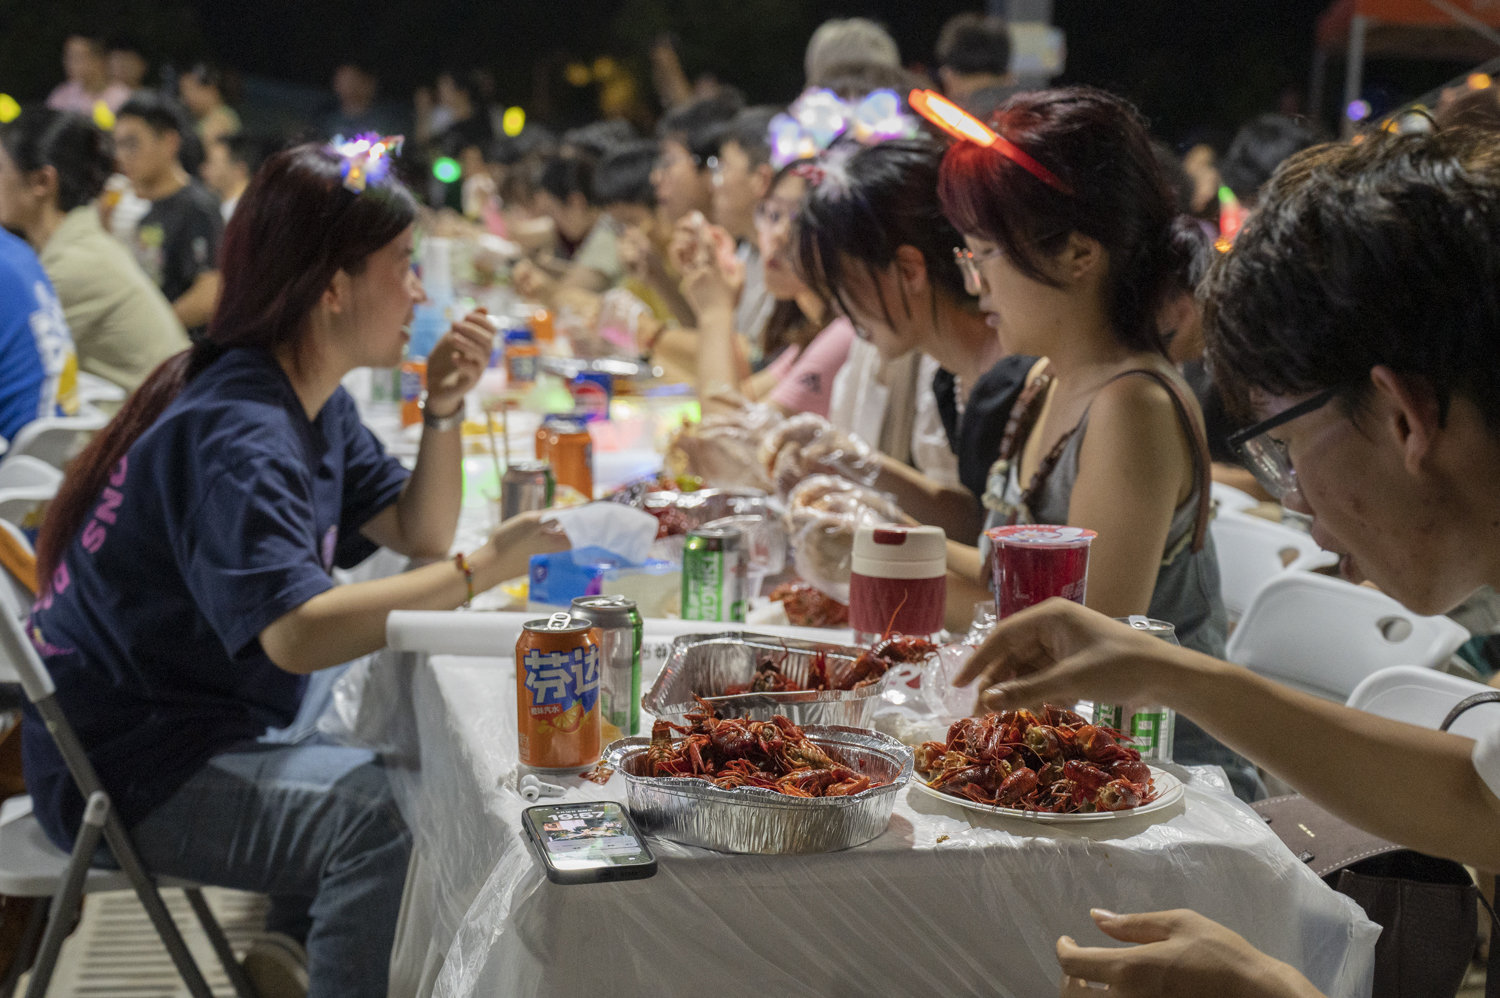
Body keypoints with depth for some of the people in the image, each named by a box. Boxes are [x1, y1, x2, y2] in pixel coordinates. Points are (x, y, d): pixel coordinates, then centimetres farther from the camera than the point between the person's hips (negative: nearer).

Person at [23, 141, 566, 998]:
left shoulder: (313, 403, 7)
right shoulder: (237, 434, -25)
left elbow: (419, 534, 11)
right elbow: (296, 633, -38)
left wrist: (445, 409, -4)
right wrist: (484, 569, -38)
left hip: (209, 726, 10)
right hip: (126, 768, -10)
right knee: (382, 814, -27)